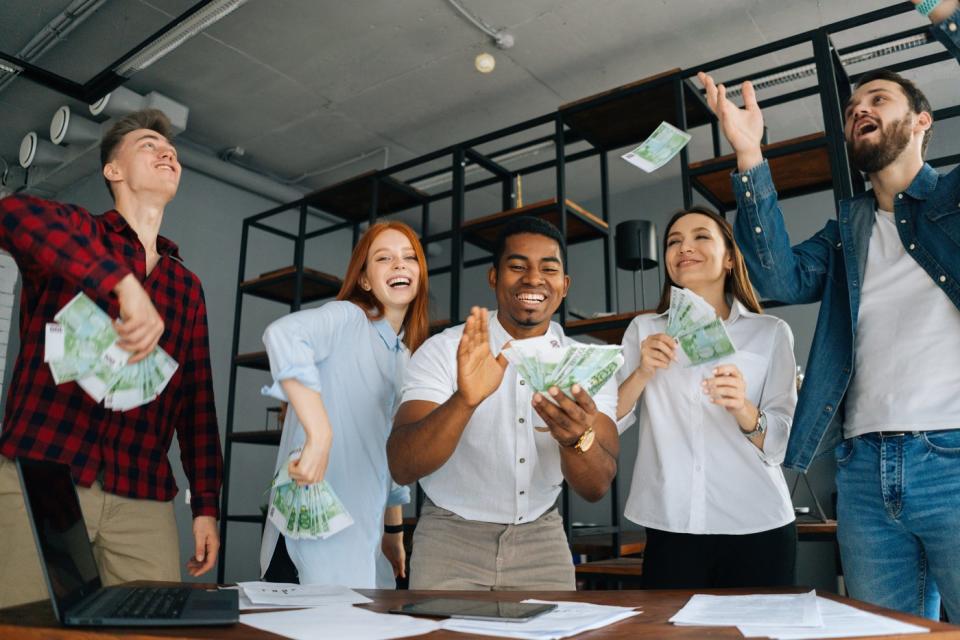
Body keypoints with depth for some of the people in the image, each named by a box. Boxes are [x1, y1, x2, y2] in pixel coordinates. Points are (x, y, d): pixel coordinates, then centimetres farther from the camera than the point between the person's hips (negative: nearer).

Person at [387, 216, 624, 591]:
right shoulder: (442, 351, -14)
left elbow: (597, 487, -16)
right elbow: (402, 468, -25)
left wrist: (577, 438, -39)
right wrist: (464, 401, -43)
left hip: (541, 542, 3)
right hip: (451, 540, -2)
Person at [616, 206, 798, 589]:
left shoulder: (771, 332, 2)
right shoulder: (643, 329, 8)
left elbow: (781, 443, -4)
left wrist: (743, 410, -24)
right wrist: (642, 373, -17)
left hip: (758, 529, 0)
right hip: (670, 528, 1)